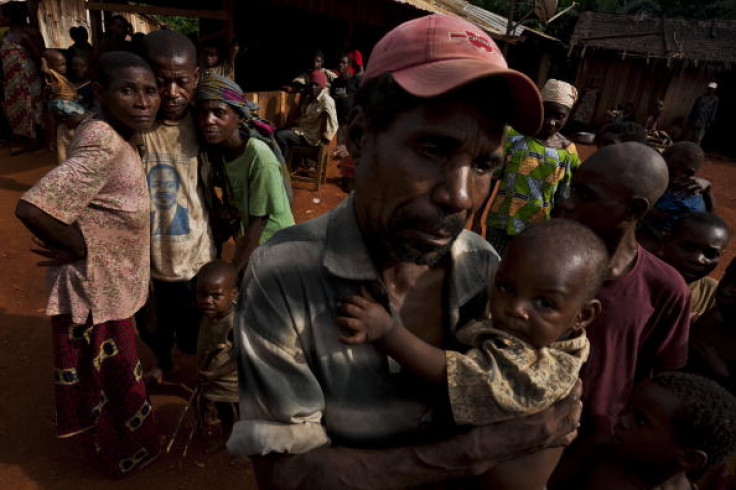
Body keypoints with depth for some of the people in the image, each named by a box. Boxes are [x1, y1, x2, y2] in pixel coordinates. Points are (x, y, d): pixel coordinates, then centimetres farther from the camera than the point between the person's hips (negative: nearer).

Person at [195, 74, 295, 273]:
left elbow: (258, 222, -24)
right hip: (247, 246, 6)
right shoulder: (217, 150, -7)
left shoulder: (260, 158, -27)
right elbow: (231, 205, 5)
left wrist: (229, 273, -19)